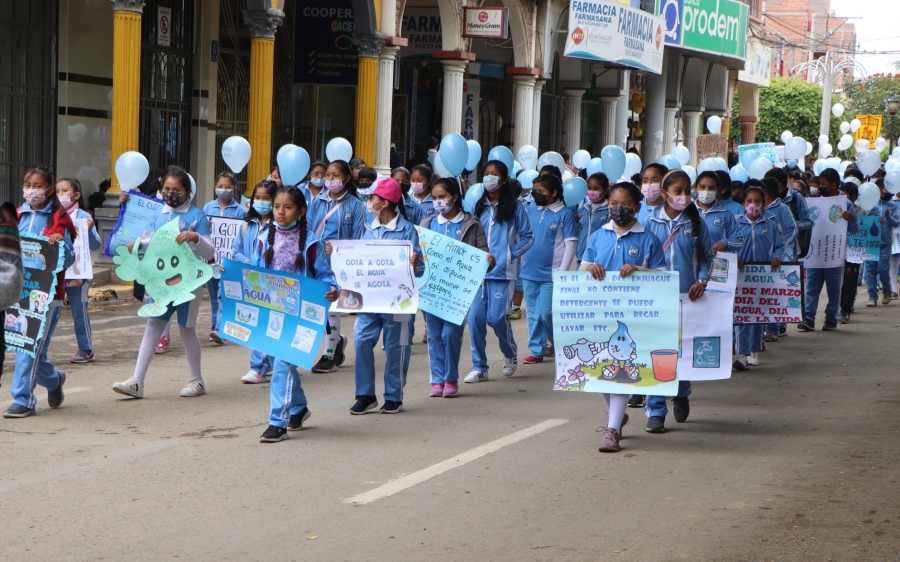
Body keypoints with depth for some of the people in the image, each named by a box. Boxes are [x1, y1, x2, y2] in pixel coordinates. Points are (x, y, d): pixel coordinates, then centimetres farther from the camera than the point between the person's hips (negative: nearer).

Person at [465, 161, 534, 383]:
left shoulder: (514, 208, 2)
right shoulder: (478, 206, 13)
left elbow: (528, 237, 3)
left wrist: (510, 255, -7)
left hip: (502, 272, -4)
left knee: (497, 317, -9)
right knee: (475, 317, -5)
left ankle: (510, 353, 21)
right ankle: (479, 367, 4)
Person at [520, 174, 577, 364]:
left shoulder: (565, 214, -6)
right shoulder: (532, 212, 9)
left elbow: (570, 245, -8)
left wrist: (562, 273, -13)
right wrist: (522, 263, 12)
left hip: (550, 275, -5)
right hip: (529, 272, 5)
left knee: (546, 313, -7)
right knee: (533, 314, 7)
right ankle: (536, 350, 15)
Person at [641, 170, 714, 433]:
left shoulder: (696, 223, 3)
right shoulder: (650, 222, 1)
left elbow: (707, 256, 8)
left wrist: (702, 280, -8)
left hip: (687, 296, 1)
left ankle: (681, 395, 36)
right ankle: (656, 410, -2)